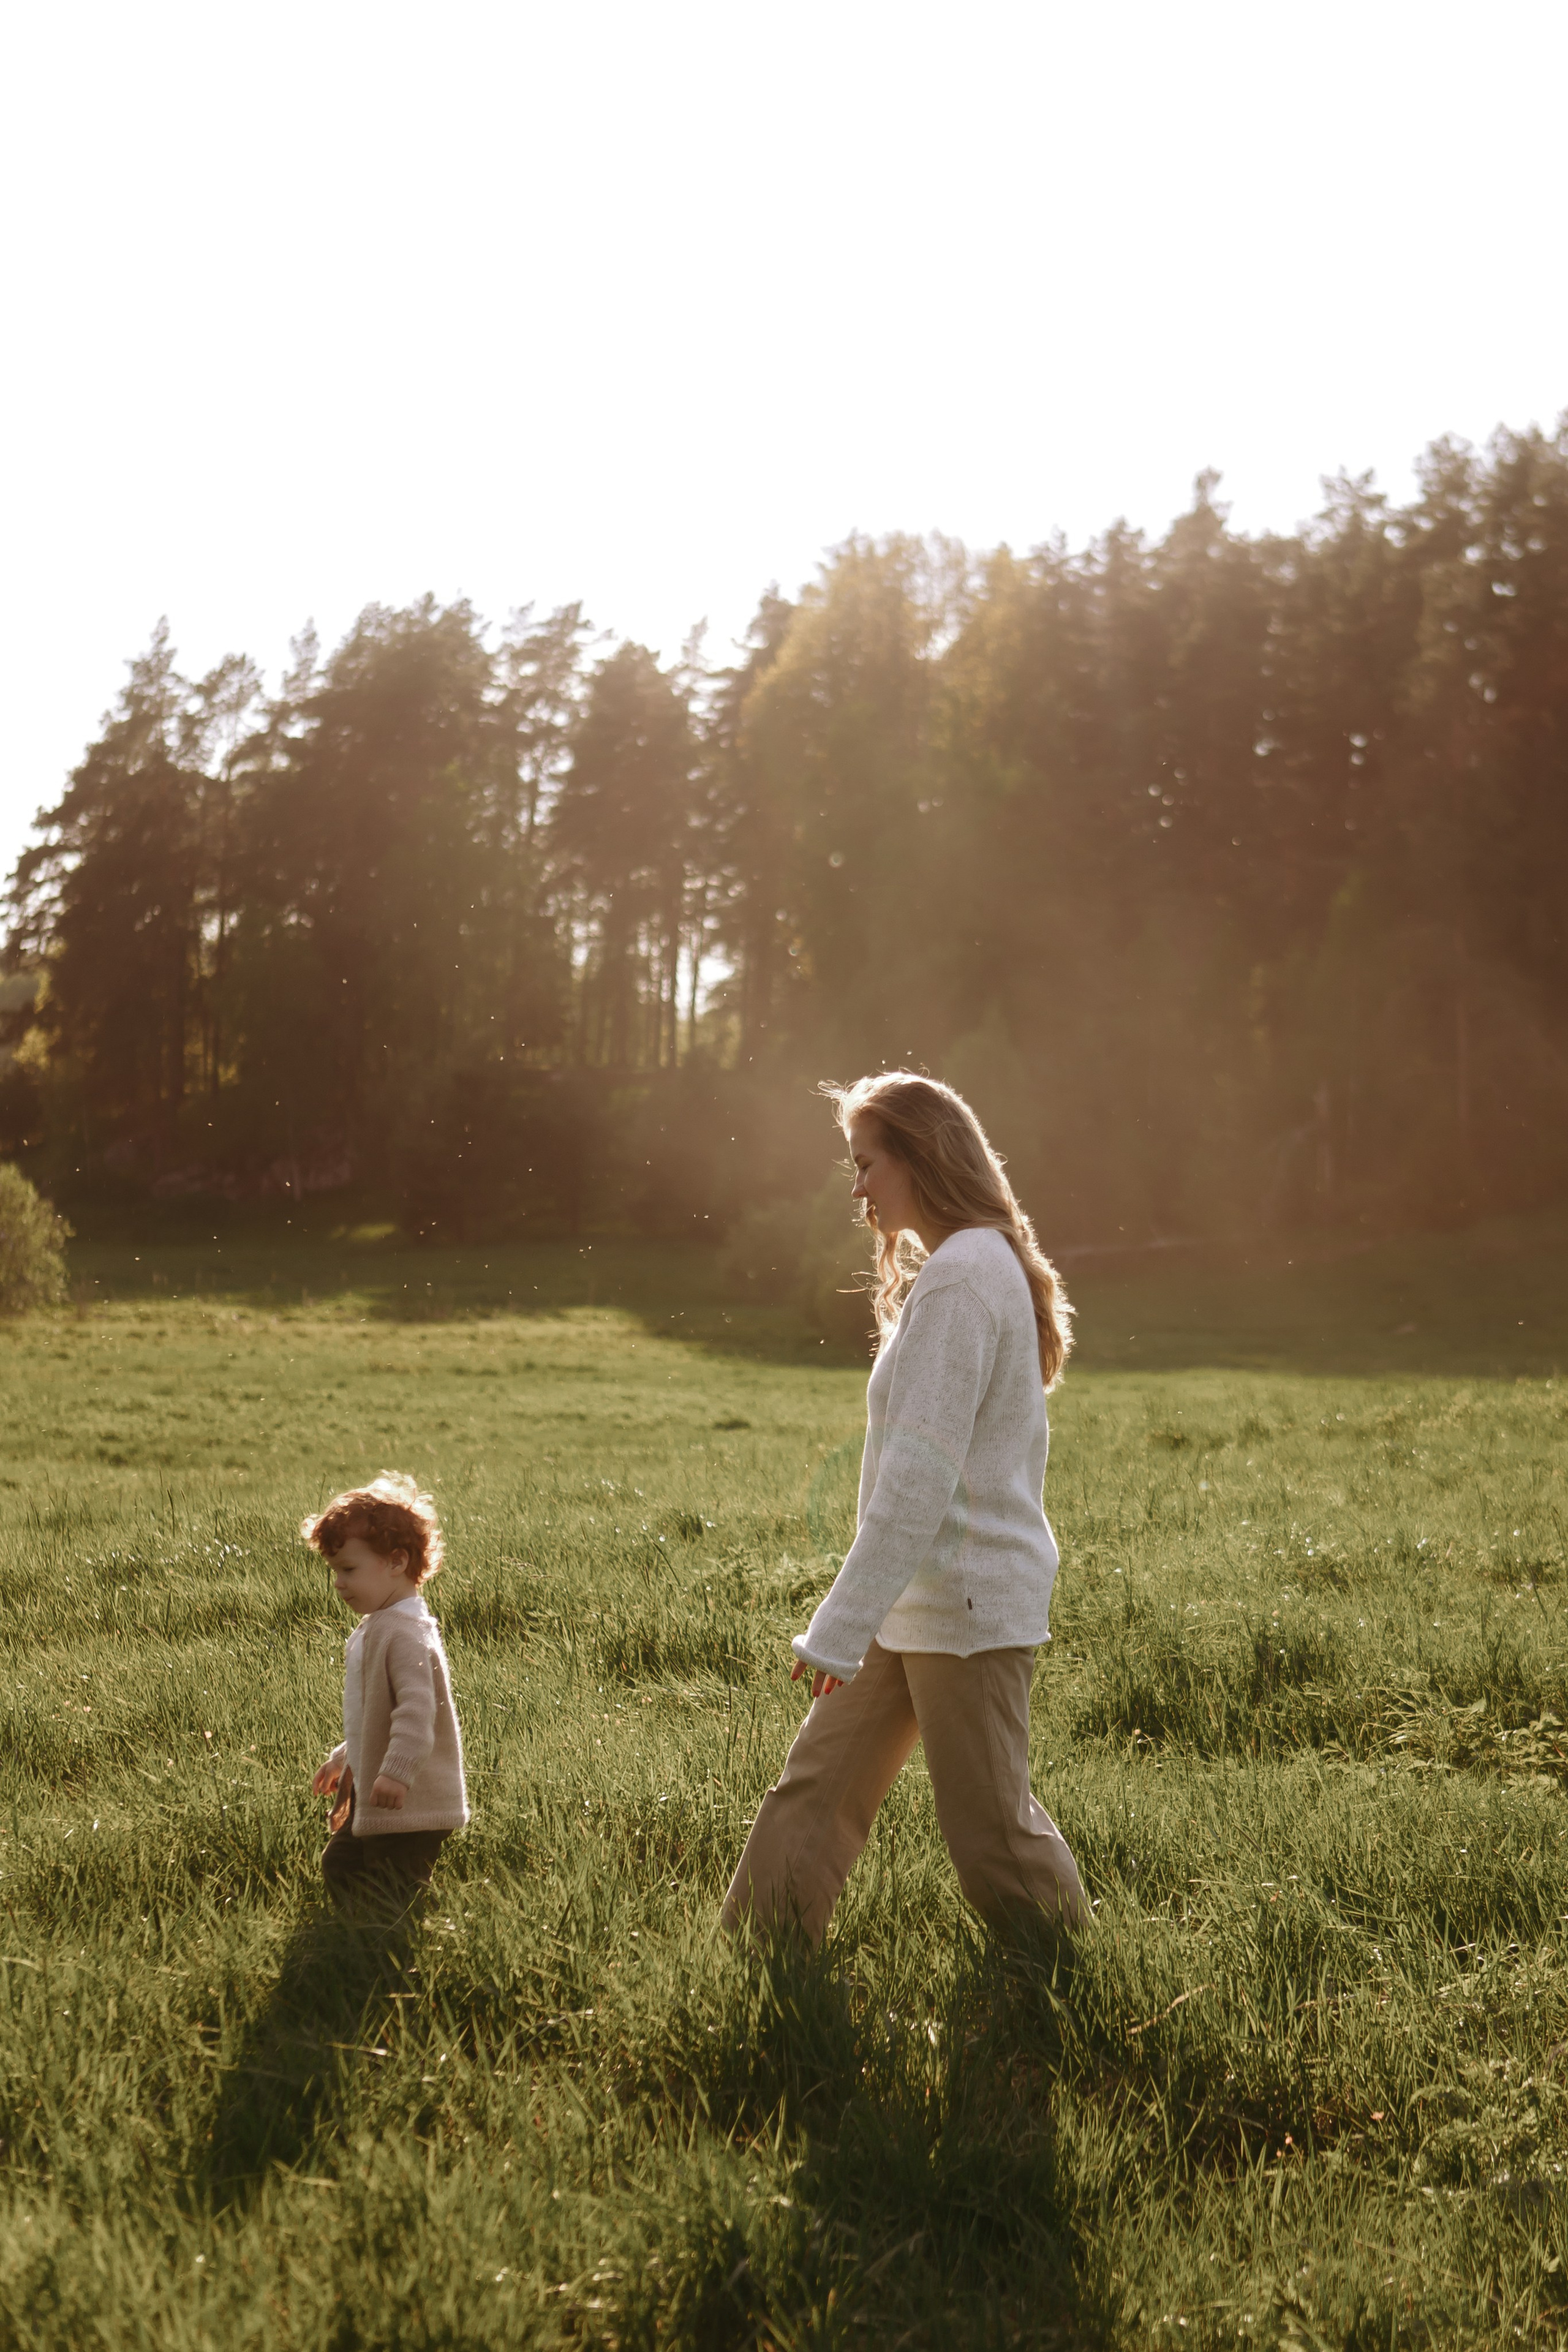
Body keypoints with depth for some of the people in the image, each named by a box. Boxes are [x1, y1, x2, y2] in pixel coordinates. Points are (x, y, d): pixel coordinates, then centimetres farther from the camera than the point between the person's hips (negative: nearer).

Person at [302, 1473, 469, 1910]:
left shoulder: (406, 1633, -21)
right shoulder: (374, 1628, 14)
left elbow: (417, 1707, -32)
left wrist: (397, 1770, -38)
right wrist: (344, 1758, 30)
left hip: (409, 1806, -11)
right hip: (373, 1797, 11)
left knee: (391, 1900, -8)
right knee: (339, 1865, 19)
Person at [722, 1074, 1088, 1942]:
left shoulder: (960, 1279, -19)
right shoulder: (986, 1266, 13)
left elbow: (920, 1477, -23)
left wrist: (839, 1630, -22)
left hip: (966, 1604, -10)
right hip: (922, 1602, 10)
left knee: (991, 1828, 2)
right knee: (817, 1785, 10)